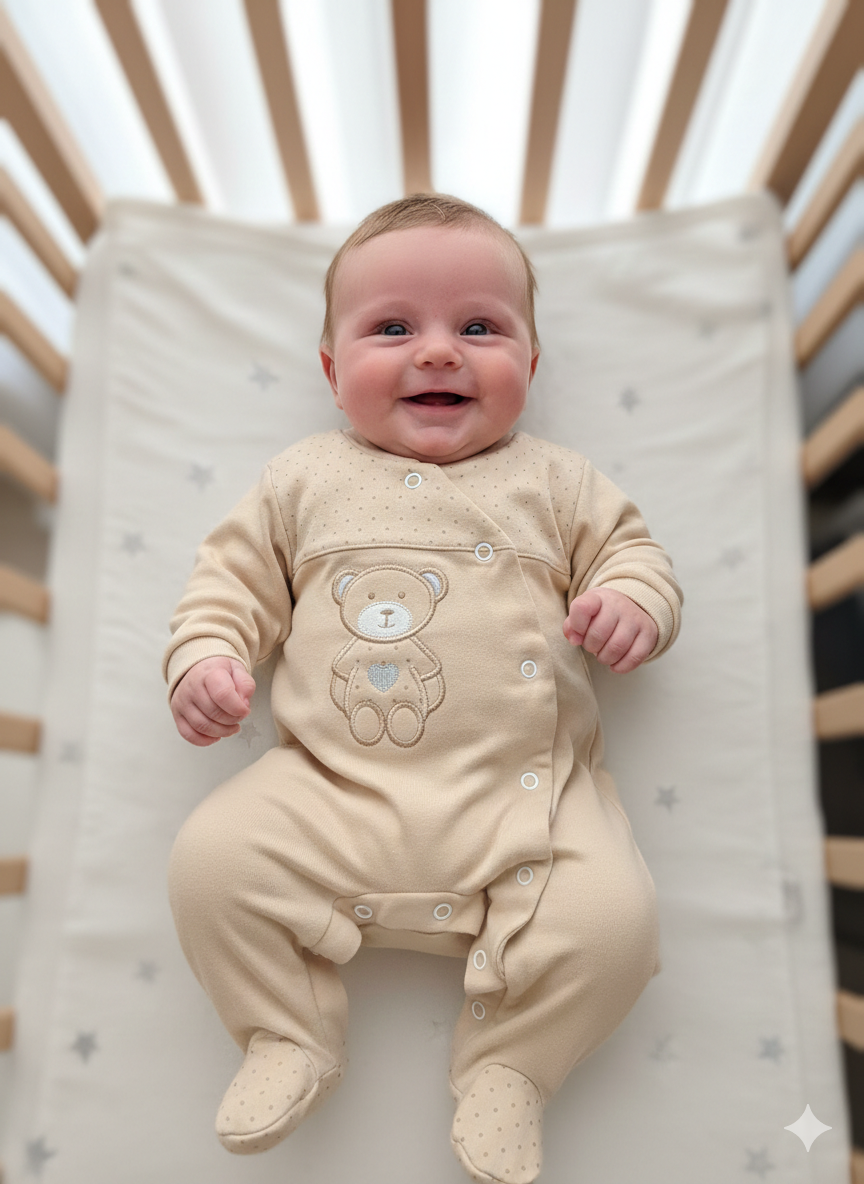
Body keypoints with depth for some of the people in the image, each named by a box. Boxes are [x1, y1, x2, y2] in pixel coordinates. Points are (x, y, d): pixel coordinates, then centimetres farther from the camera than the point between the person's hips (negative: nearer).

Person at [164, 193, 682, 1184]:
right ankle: (289, 1037, 10)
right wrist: (204, 655, -3)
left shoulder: (553, 482, 13)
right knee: (211, 858, -17)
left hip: (523, 794, 0)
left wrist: (635, 601, -9)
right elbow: (234, 574, 15)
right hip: (331, 793, 1)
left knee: (612, 915, -20)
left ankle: (506, 1065, 10)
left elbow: (630, 551, 15)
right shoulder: (306, 479, 14)